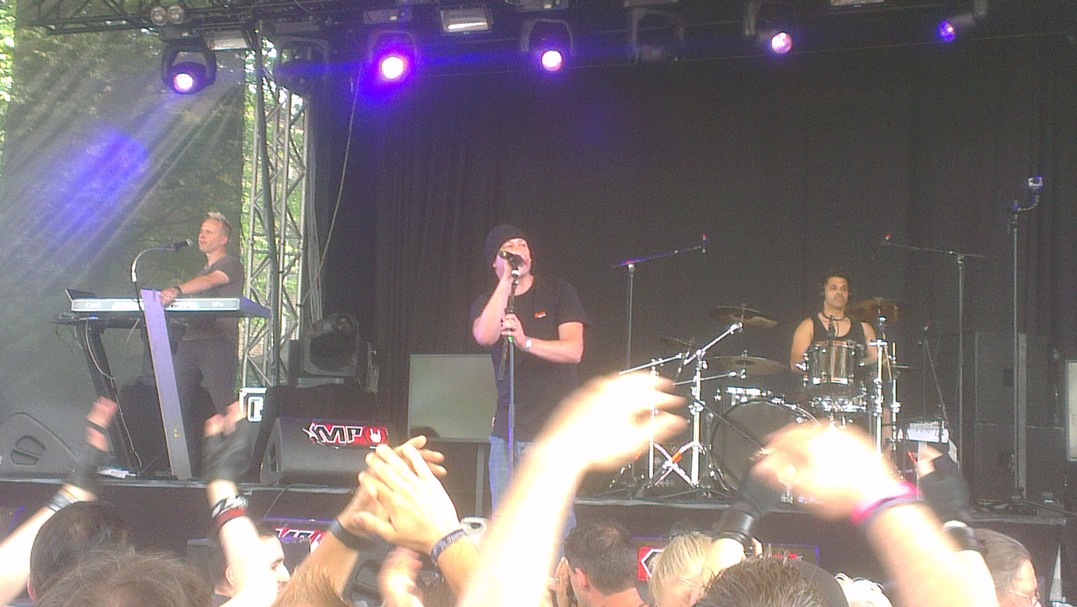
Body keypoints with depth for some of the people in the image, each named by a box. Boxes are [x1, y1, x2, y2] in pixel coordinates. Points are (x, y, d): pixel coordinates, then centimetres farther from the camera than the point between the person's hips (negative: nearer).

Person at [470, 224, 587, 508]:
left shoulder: (558, 292, 1)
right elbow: (485, 336, -16)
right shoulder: (486, 304, 7)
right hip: (506, 430, 3)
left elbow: (574, 351, -11)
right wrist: (506, 281, -17)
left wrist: (526, 342, -27)